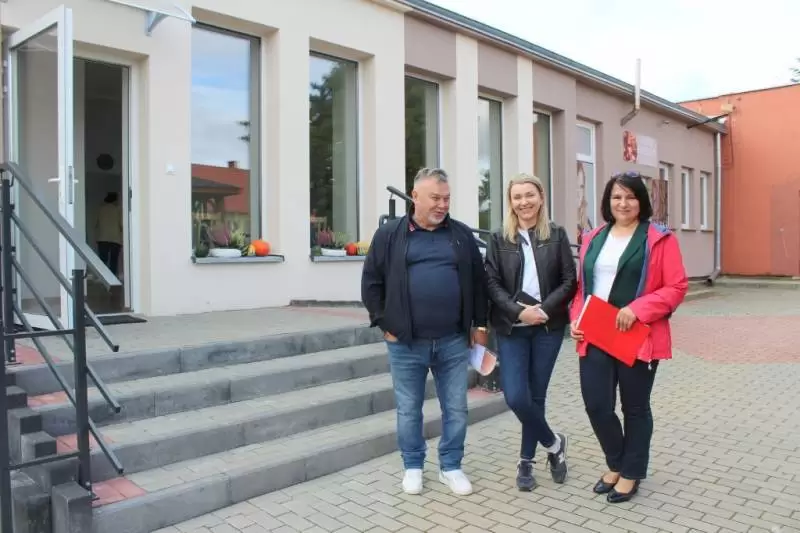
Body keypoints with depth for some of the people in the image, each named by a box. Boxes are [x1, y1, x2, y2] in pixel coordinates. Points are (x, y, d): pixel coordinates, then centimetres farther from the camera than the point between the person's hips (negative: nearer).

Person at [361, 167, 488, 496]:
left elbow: (479, 281, 11)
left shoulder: (462, 235, 7)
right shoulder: (389, 235, 0)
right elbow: (371, 283, 1)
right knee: (409, 410, 11)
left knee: (456, 409, 10)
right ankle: (413, 467, 29)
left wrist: (479, 324, 8)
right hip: (406, 343, -2)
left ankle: (451, 467, 28)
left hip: (453, 341, 2)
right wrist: (385, 324, -3)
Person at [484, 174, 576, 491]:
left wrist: (545, 309, -14)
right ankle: (553, 443, 19)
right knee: (516, 397, -8)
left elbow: (569, 281, 0)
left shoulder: (557, 235, 4)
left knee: (535, 396, 6)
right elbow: (492, 284, -2)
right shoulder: (499, 238, 3)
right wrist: (519, 311, -15)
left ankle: (526, 461, 24)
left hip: (548, 327, 0)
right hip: (511, 329, 0)